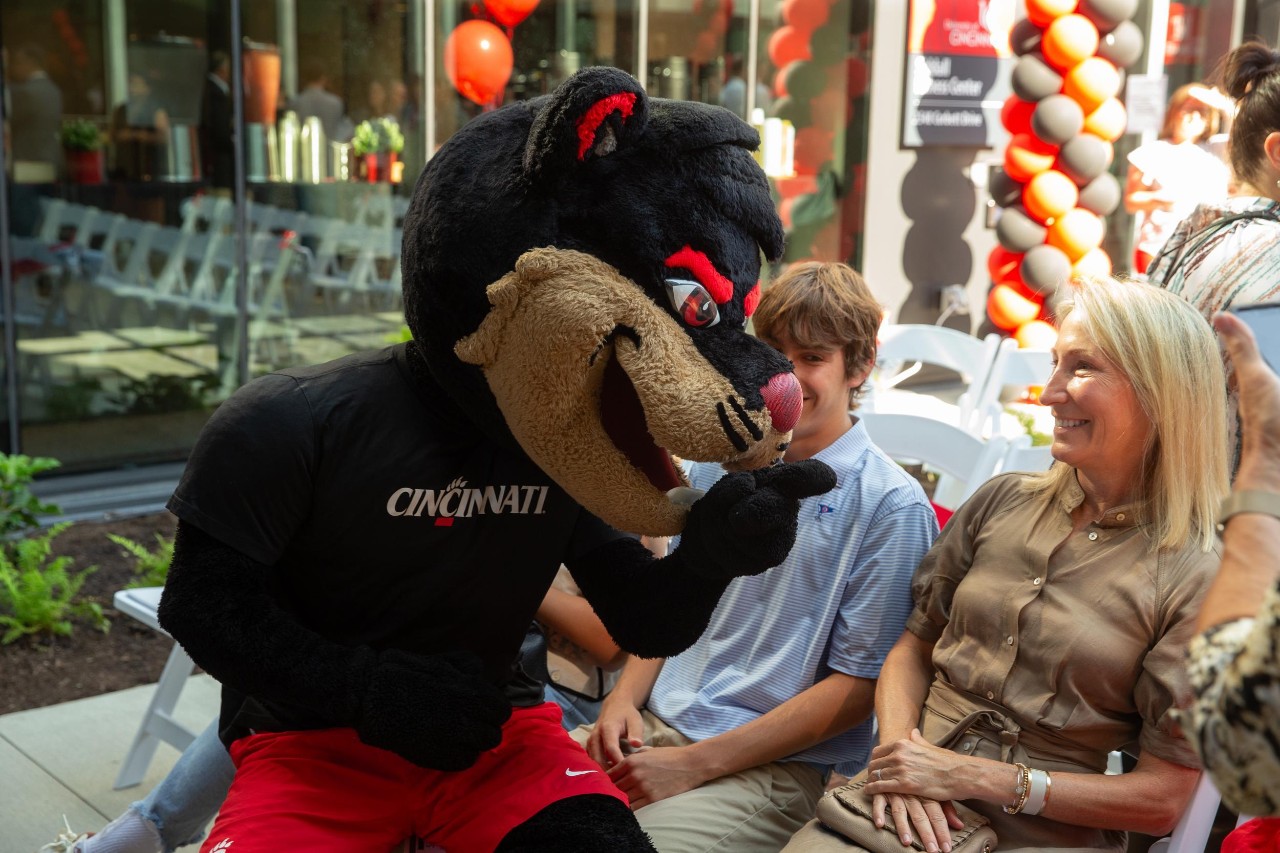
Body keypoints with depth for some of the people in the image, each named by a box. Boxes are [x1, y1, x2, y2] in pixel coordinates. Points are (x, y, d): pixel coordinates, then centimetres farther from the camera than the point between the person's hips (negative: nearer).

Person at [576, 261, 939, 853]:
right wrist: (624, 698, 0)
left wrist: (694, 764, -13)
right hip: (653, 725, 5)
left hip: (779, 766, -5)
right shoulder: (720, 461, 10)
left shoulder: (891, 507, -8)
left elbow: (859, 684, -9)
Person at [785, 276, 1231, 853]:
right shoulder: (1004, 502, 9)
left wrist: (979, 778, -11)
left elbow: (1161, 799, -5)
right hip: (906, 804, 4)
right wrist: (896, 750, -6)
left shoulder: (1195, 578, -6)